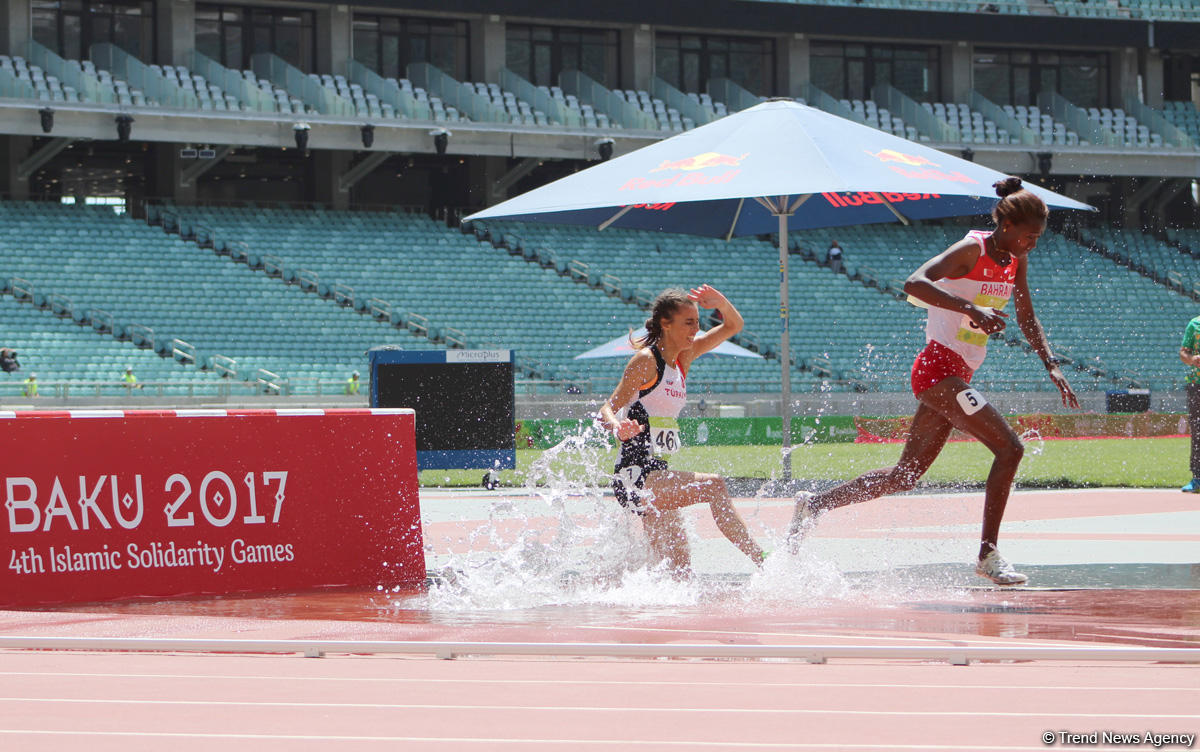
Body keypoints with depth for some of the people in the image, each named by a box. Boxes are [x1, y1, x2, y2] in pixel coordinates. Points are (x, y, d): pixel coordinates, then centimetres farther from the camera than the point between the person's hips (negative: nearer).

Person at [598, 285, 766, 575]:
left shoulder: (682, 358, 13)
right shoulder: (646, 360, -9)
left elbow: (733, 326, 20)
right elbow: (608, 409, -16)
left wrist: (720, 302, -1)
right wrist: (618, 427, -39)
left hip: (658, 478, 9)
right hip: (635, 475, -9)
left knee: (680, 571, 5)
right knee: (713, 486, -26)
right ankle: (762, 562, -26)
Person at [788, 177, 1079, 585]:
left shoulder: (1016, 259, 10)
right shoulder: (972, 251, -15)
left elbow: (1027, 319, 22)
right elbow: (915, 283, -28)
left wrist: (1051, 365, 10)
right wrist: (971, 309, -36)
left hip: (956, 376, 9)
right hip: (939, 367, -9)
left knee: (907, 474, 12)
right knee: (1009, 448, -15)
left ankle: (813, 505, 20)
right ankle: (988, 555, -10)